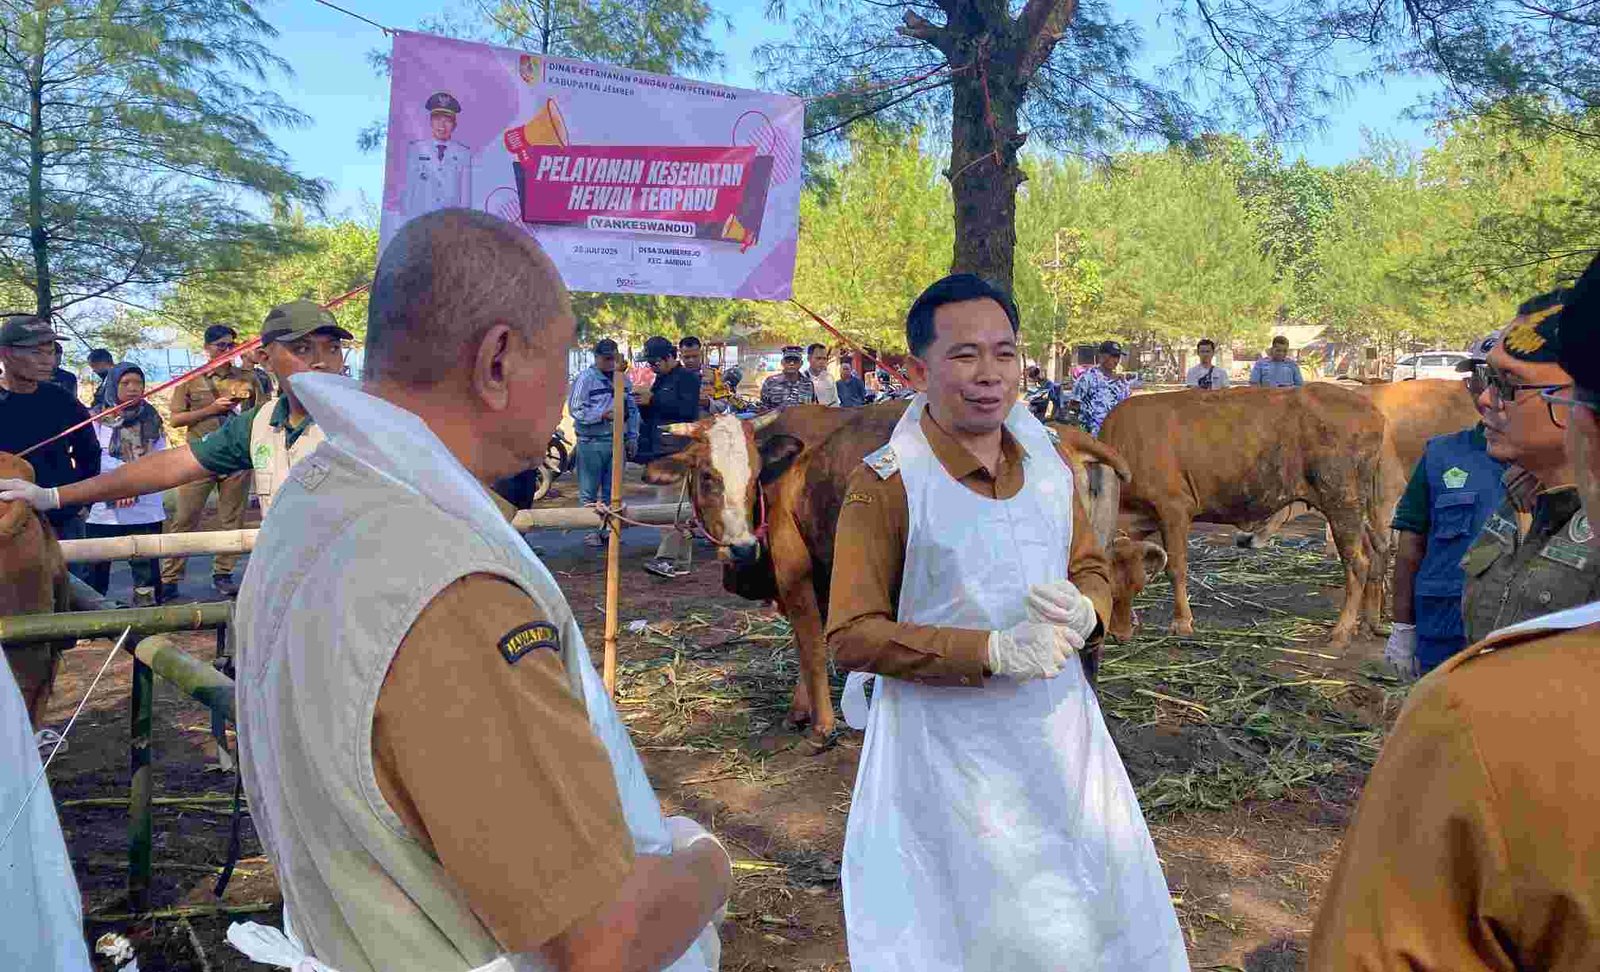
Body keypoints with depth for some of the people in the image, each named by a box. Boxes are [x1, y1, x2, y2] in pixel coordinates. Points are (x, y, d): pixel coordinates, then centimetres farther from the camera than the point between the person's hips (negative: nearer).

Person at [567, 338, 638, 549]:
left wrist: (632, 437, 12)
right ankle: (590, 531, 6)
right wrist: (603, 415, -19)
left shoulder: (623, 379, 12)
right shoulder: (585, 378, -6)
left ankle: (608, 528, 20)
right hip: (592, 442, -5)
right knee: (589, 491, 1)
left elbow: (632, 410, 18)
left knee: (612, 491, 11)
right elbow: (576, 409, -13)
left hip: (618, 441, 5)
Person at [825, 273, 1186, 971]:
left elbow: (1092, 570, 14)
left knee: (1109, 916, 18)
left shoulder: (1049, 460, 3)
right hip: (948, 751, -5)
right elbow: (853, 636, -17)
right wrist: (994, 650, -23)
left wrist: (1084, 612, -11)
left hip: (1061, 734, 6)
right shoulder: (886, 485, -16)